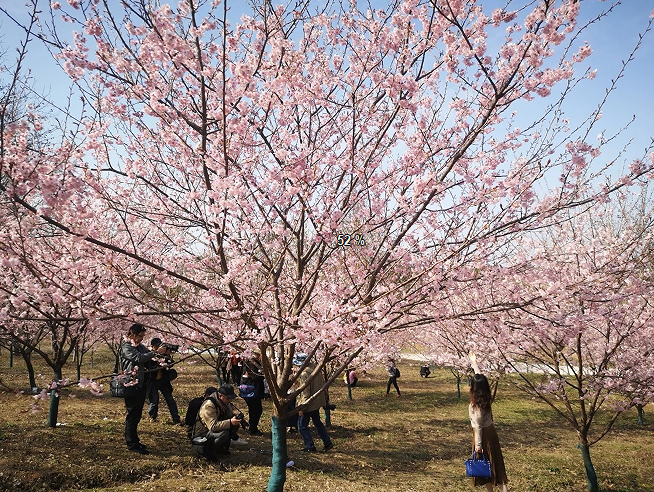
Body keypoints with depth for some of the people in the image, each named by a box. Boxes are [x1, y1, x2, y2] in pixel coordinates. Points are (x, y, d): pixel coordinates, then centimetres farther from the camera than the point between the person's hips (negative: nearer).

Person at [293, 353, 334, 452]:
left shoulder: (304, 374, -25)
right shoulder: (316, 369, 2)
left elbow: (305, 393, -25)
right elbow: (323, 384, 13)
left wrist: (302, 407, -19)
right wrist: (324, 398, 22)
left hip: (308, 404, -9)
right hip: (317, 402, 9)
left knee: (302, 426, 7)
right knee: (317, 422, 24)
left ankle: (310, 447, 12)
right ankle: (327, 442, 26)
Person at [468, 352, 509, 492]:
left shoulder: (475, 405, -26)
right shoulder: (485, 398, -6)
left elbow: (478, 426, -24)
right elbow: (480, 378, 7)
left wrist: (478, 444, -18)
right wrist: (474, 363, 17)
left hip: (483, 434, -7)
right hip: (490, 431, 7)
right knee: (493, 461, 13)